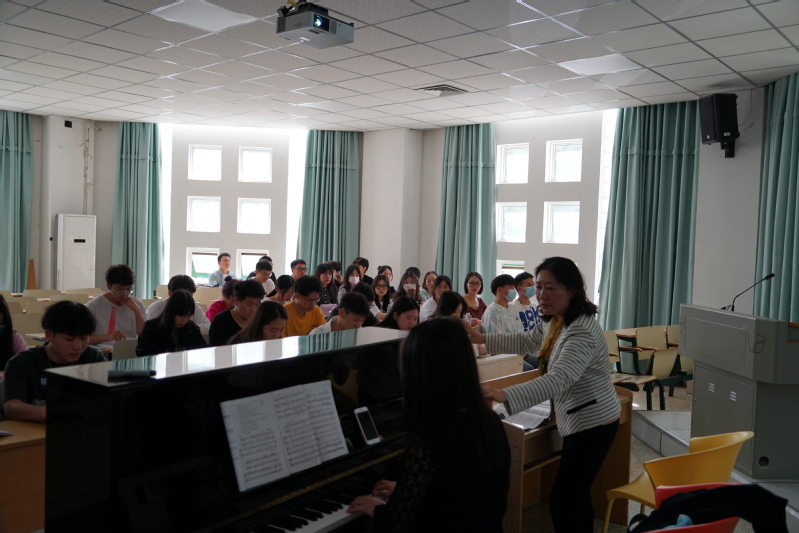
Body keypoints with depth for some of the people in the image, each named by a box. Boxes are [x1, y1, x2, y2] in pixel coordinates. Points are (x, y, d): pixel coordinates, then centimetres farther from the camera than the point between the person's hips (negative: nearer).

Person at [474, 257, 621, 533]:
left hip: (593, 424, -10)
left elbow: (559, 380, -39)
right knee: (577, 494, 21)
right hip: (578, 420, 10)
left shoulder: (582, 332, -27)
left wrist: (504, 395, -51)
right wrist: (482, 339, 15)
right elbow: (527, 342, 22)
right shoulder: (553, 321, 5)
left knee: (562, 503, -7)